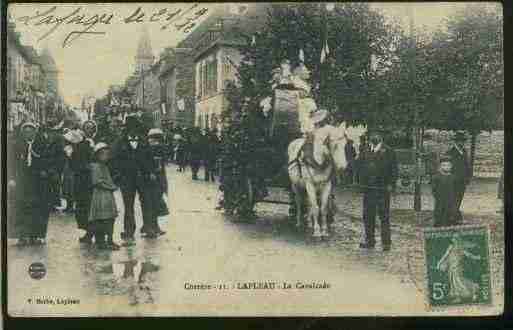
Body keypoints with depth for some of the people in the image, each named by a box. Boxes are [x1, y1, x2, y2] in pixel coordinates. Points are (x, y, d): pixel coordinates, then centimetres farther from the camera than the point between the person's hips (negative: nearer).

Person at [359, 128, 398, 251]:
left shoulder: (388, 151, 0)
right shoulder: (366, 152, 13)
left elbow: (394, 169, -2)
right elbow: (362, 167, 16)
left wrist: (391, 184, -10)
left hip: (382, 189, -5)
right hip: (368, 188, 5)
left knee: (384, 216, -2)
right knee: (368, 215, 8)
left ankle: (386, 242, 4)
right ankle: (370, 241, 19)